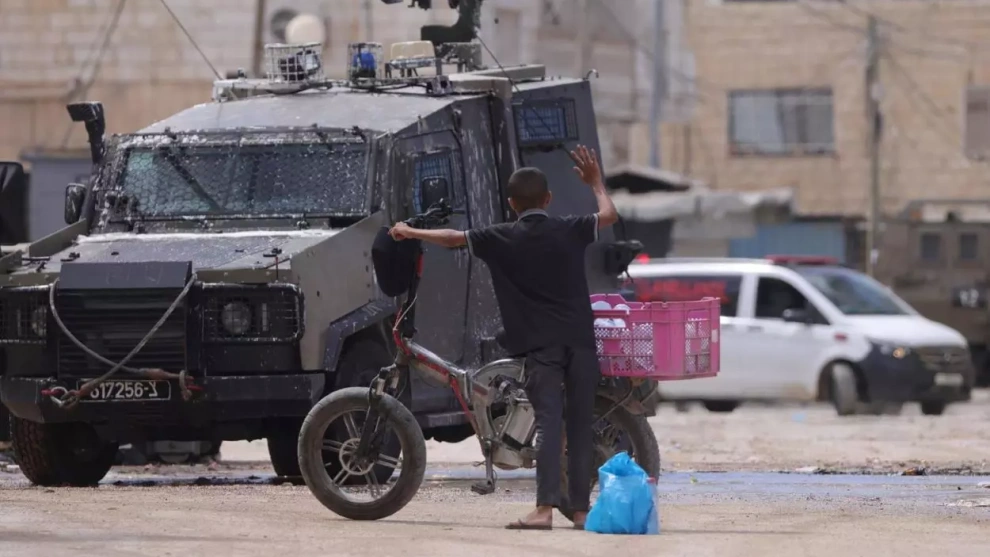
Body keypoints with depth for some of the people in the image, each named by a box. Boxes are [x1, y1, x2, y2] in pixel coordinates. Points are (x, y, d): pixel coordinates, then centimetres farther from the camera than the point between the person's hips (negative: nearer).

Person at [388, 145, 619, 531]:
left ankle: (544, 508, -22)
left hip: (541, 343, -2)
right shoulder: (569, 230, 5)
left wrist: (410, 233, 23)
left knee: (548, 423, -10)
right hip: (579, 339, 2)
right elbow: (609, 216, 19)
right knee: (580, 425, 6)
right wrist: (596, 183, 35)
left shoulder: (503, 238, 1)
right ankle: (581, 509, 7)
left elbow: (453, 238, 8)